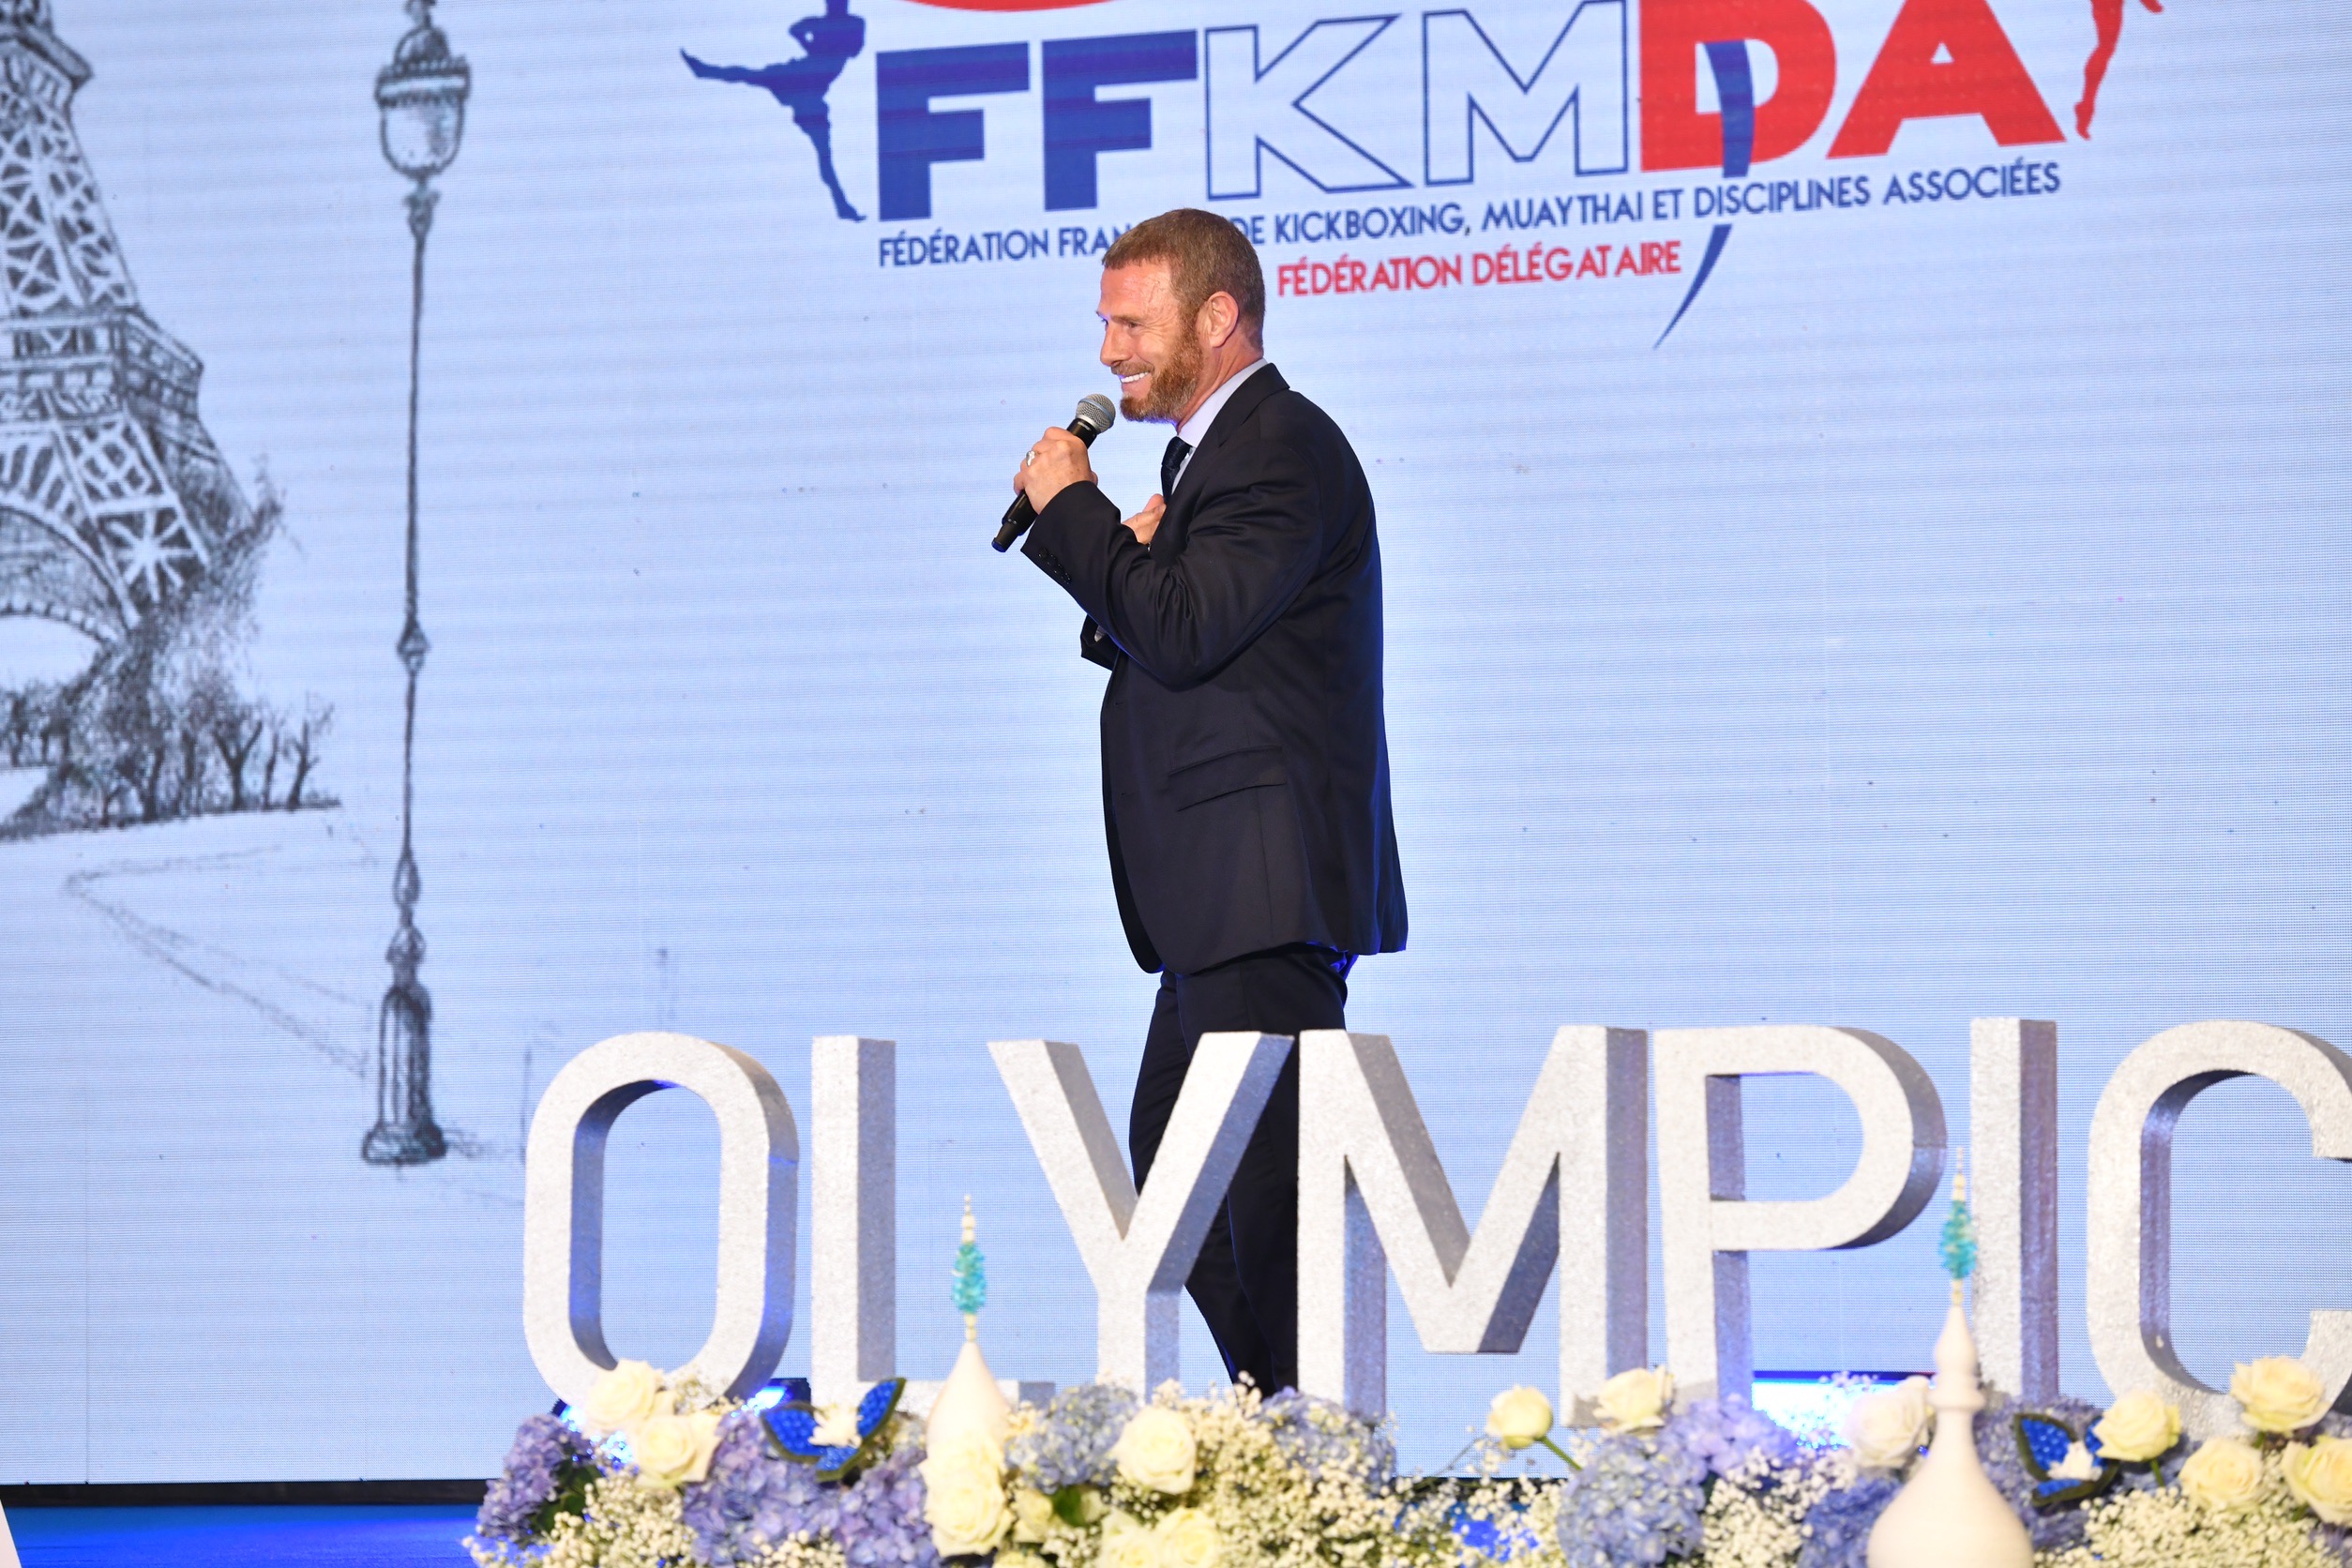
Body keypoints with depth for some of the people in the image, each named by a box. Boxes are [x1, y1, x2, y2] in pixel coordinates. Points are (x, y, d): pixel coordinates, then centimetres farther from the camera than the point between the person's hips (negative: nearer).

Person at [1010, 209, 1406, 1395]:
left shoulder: (1281, 450, -12)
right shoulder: (1217, 450, 21)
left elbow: (1183, 633, -22)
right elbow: (1162, 649, 22)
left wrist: (1071, 508, -11)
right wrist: (1131, 555, 3)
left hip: (1267, 889, -11)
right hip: (1221, 899, 11)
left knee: (1266, 1169, -11)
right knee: (1171, 1163, 14)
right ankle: (1270, 1407, 18)